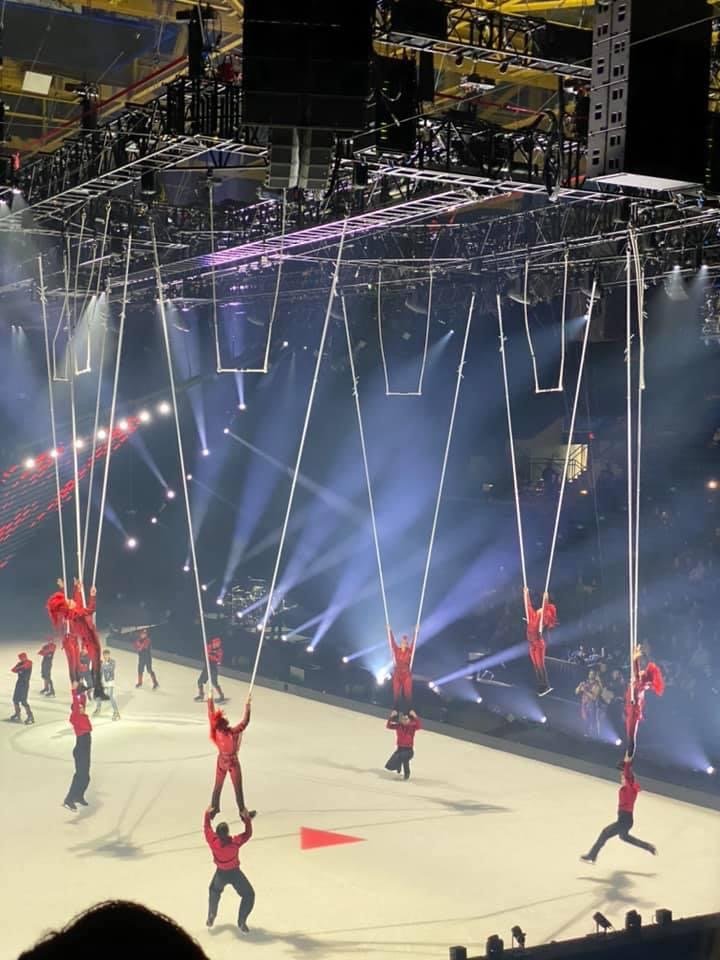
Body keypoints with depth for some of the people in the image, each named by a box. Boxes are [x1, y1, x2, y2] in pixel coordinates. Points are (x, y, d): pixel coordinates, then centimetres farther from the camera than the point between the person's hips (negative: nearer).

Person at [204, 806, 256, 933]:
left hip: (221, 873, 3)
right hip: (235, 873, -3)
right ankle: (242, 921, 6)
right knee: (249, 895, 15)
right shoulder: (235, 842, -31)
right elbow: (248, 833, -16)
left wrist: (207, 814, 1)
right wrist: (247, 819, -9)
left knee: (214, 891, 34)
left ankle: (211, 916, 39)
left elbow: (206, 828, -11)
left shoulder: (213, 841, -27)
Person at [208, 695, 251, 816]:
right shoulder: (233, 732, -33)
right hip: (232, 762, -5)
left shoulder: (215, 731, -20)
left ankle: (214, 806, 35)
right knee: (238, 787, 9)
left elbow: (211, 714, -10)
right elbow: (245, 721, -32)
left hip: (221, 760, 5)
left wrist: (210, 700, 0)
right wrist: (247, 706, -30)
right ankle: (242, 809, 19)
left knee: (218, 785, 21)